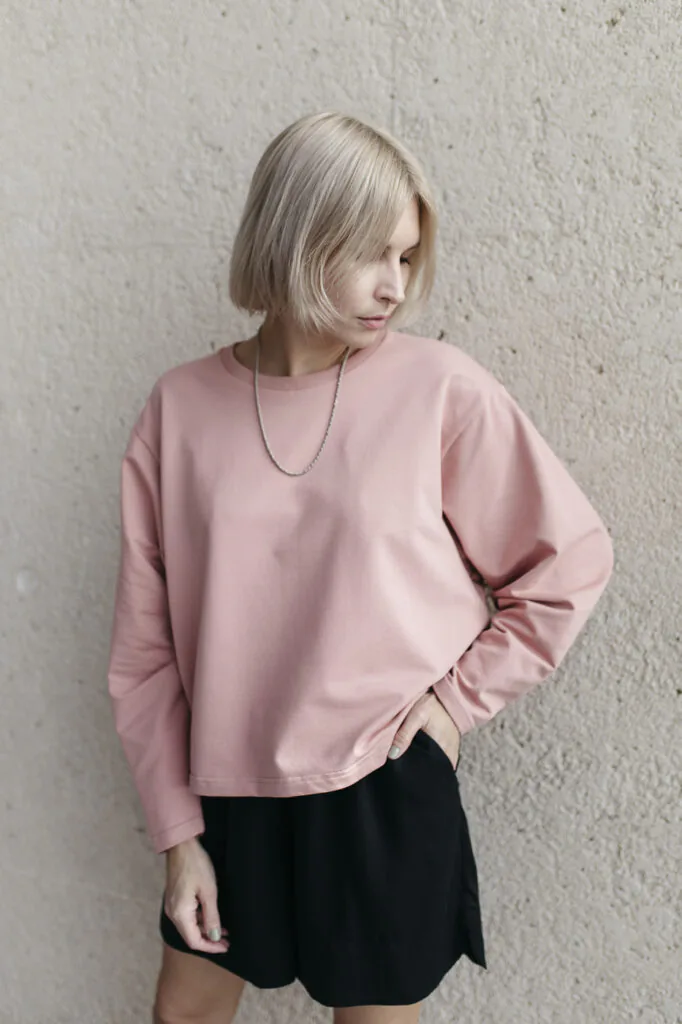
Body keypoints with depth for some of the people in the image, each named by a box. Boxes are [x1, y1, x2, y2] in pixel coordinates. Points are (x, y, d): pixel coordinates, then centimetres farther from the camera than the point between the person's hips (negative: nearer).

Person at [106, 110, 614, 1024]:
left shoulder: (441, 389, -12)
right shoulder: (181, 407, -6)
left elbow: (570, 561, -2)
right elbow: (146, 643, -1)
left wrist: (457, 699, -7)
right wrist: (177, 831, 0)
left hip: (386, 791, -2)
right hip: (233, 790, 3)